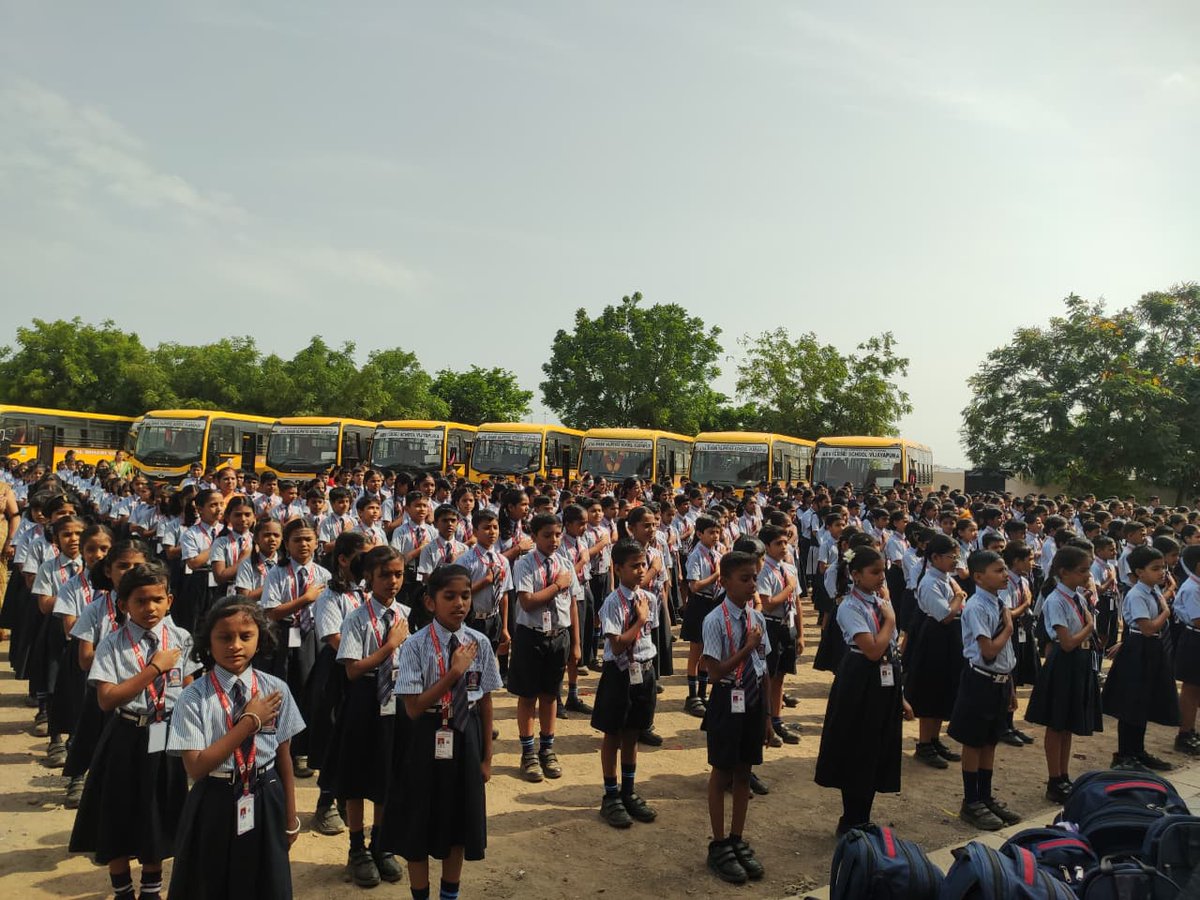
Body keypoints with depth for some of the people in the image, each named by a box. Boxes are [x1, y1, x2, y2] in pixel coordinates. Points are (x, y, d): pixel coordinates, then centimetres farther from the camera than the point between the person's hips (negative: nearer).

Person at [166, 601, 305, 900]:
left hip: (265, 804, 2)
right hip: (214, 807, -1)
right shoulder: (194, 697, -11)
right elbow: (196, 768, -17)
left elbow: (284, 756, 2)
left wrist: (290, 817, 7)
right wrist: (250, 722, -20)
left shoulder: (275, 690, -5)